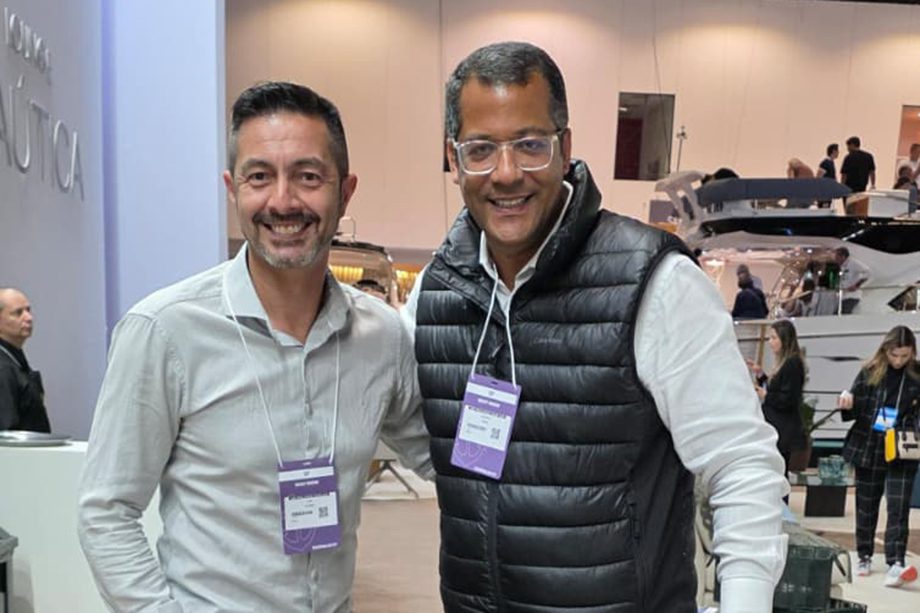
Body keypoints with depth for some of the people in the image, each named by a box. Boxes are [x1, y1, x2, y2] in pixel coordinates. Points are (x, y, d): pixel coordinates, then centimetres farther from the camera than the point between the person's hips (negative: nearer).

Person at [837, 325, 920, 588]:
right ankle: (864, 557, 26)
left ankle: (895, 564, -13)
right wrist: (847, 403, -16)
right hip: (869, 450, 2)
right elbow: (854, 410, 6)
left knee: (898, 508, -10)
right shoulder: (870, 372, -1)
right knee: (866, 506, 12)